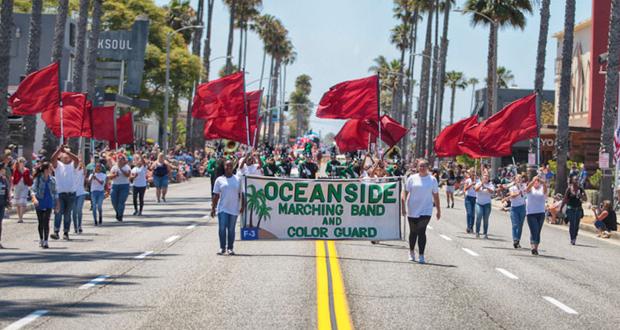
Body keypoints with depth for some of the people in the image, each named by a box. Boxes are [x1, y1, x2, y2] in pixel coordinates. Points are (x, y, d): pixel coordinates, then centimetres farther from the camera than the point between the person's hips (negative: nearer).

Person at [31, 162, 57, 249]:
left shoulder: (52, 179, 4)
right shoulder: (38, 179, -5)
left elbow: (54, 192, 12)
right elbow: (34, 189, -10)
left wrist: (57, 203, 12)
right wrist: (34, 198, -28)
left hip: (49, 203, 1)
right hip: (39, 203, -1)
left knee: (46, 223, -9)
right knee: (40, 222, 9)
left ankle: (45, 241, -10)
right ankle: (41, 240, 27)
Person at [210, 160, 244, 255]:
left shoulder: (237, 179, 7)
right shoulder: (219, 180, 4)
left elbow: (240, 194, 9)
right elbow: (216, 195, 3)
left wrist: (242, 206, 4)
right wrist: (213, 208, -1)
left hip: (234, 208, 1)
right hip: (222, 208, -1)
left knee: (231, 229, 5)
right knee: (222, 228, -6)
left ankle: (230, 248, 12)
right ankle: (222, 247, 3)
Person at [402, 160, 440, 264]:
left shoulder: (432, 180, 4)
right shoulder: (412, 179, 2)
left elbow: (436, 196, 9)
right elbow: (405, 193, 1)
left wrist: (438, 210, 9)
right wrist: (403, 206, -8)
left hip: (426, 211, -1)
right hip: (412, 210, 1)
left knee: (421, 232, -12)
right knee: (413, 232, 13)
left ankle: (421, 255, -11)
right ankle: (411, 252, 33)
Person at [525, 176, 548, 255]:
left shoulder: (542, 189, 7)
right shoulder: (530, 189, 4)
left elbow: (545, 189, -15)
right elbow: (528, 188, -19)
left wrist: (543, 182, -36)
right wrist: (534, 180, -35)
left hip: (541, 213, 3)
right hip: (531, 213, -3)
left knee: (538, 232, 7)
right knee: (534, 231, -15)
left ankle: (536, 248, 14)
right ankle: (533, 247, -22)